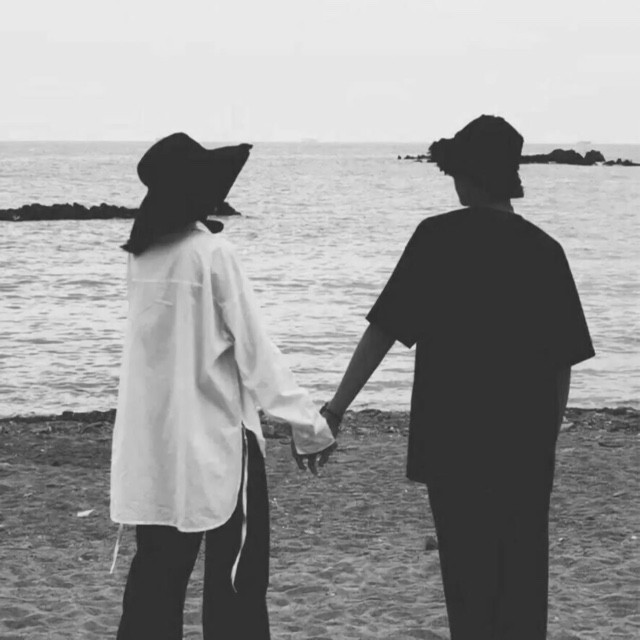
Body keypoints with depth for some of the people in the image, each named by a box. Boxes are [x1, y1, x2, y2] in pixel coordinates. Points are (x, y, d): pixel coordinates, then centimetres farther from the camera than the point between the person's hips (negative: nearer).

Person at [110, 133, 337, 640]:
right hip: (215, 436, -6)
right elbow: (254, 349, -13)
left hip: (152, 441, 6)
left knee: (158, 570, 11)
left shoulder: (143, 255, 4)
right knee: (236, 577, 3)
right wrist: (308, 421, -7)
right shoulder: (212, 252, -14)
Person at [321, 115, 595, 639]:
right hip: (527, 448, 3)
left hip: (454, 443, -3)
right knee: (523, 585, 11)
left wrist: (337, 407, -6)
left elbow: (384, 329, -9)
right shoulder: (544, 248, 5)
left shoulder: (440, 237, -5)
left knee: (469, 583, 3)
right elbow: (564, 362, 6)